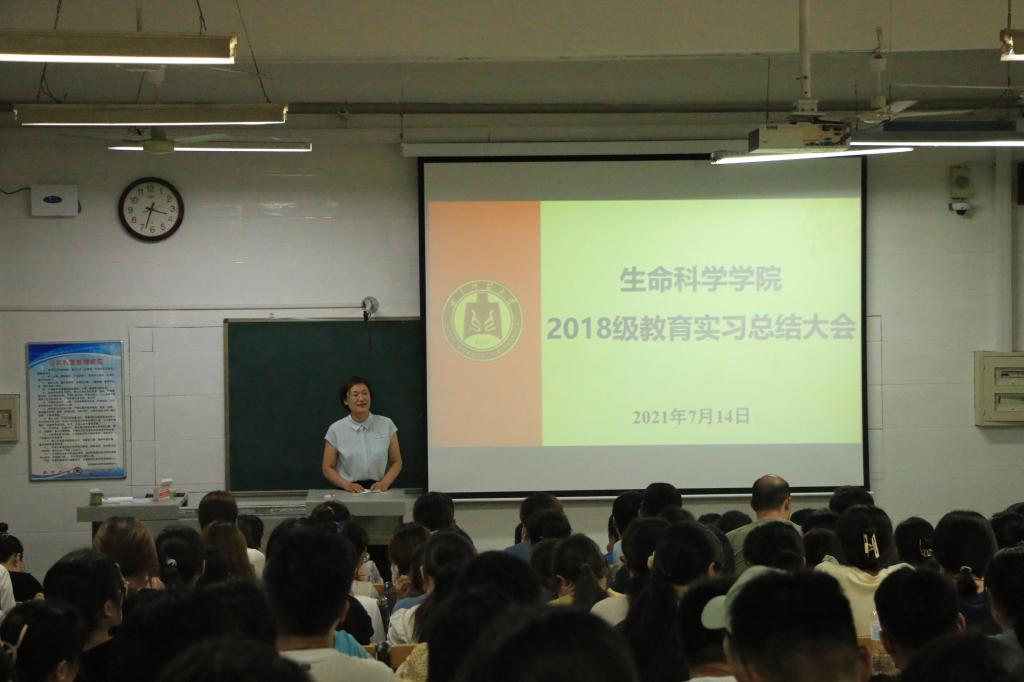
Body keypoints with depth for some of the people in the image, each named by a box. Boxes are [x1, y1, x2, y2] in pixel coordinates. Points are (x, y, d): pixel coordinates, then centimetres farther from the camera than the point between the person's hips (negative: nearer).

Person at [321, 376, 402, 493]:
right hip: (348, 492, -1)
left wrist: (384, 483, -6)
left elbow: (396, 462, 11)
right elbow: (327, 468, 7)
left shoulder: (387, 425, 6)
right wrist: (347, 485, -9)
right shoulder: (335, 430, 4)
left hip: (378, 491, 1)